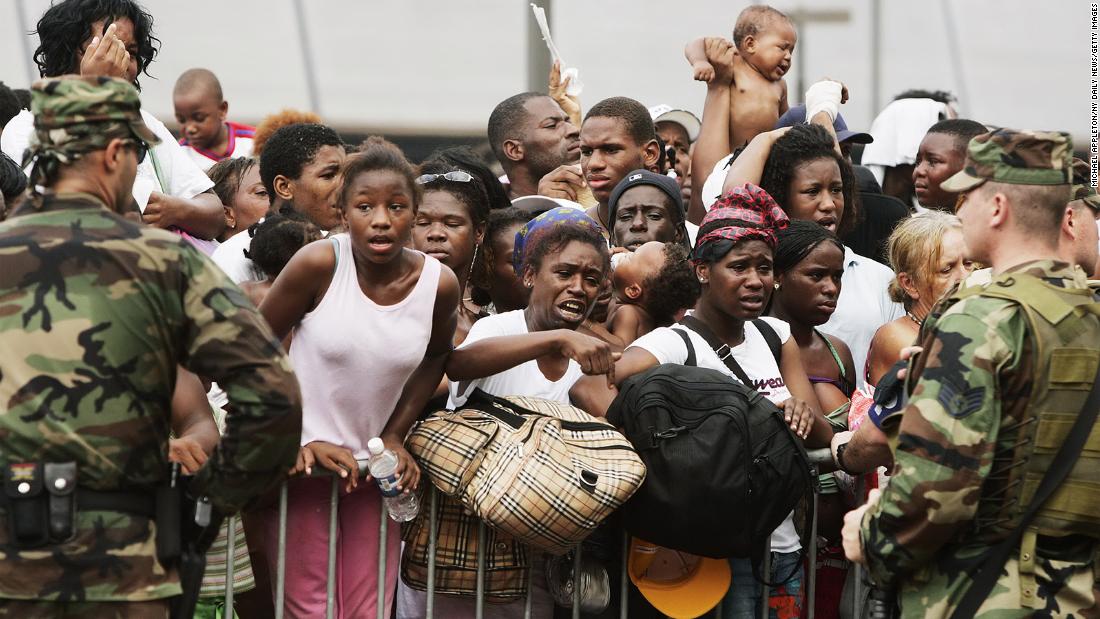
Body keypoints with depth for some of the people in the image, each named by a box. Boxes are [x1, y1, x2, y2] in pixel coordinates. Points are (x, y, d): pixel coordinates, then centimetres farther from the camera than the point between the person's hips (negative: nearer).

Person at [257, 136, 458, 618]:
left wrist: (395, 435, 5)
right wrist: (292, 441, -11)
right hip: (304, 461, -3)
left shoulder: (439, 285, -7)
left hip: (376, 468, 3)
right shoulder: (319, 264, -16)